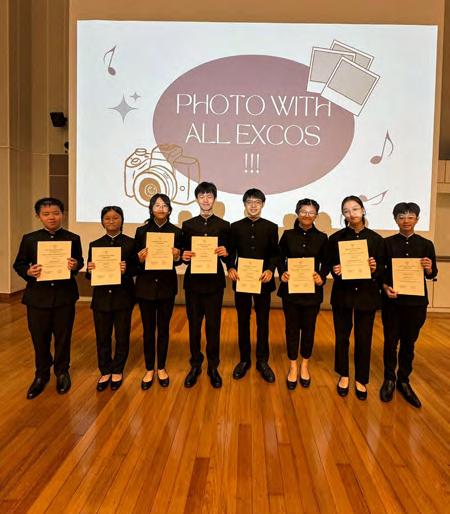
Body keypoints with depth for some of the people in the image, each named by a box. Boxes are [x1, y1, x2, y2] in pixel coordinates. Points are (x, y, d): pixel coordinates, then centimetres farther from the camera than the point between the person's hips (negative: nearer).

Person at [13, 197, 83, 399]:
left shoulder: (73, 238, 1)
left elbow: (79, 262, 5)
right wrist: (28, 272, -17)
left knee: (63, 338, 12)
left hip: (65, 297, 0)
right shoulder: (29, 239, 0)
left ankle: (62, 372, 33)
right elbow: (18, 264, 3)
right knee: (40, 339, 12)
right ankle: (41, 375, 32)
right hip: (38, 297, 0)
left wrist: (75, 265, -18)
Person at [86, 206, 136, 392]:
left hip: (123, 297, -2)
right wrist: (90, 270, -17)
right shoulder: (95, 244, 5)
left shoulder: (130, 243, -2)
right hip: (101, 297, 2)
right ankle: (105, 372, 30)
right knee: (102, 337, 11)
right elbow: (89, 274, 5)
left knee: (122, 336, 10)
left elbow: (136, 269, -5)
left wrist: (126, 270, -25)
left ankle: (117, 371, 30)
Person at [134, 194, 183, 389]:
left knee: (163, 328, 10)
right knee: (148, 329, 9)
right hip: (146, 285, 0)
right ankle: (149, 369, 24)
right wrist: (140, 258, -19)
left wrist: (177, 257, -18)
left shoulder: (176, 232, -1)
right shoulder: (141, 231, -1)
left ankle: (161, 368, 27)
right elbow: (135, 259, 2)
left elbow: (179, 260, 4)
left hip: (167, 286, 0)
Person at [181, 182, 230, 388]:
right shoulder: (188, 225, 6)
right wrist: (184, 256, -15)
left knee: (213, 325, 4)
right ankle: (195, 365, 24)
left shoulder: (224, 225, 4)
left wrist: (225, 253, -17)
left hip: (214, 281, -1)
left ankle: (213, 367, 20)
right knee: (194, 324, 8)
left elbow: (228, 254, 5)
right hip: (193, 281, 1)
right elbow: (183, 253, 7)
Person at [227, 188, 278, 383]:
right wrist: (231, 268, -14)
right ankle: (244, 360, 25)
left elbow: (275, 254, 1)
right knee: (243, 322, 11)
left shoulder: (271, 227, 3)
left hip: (263, 281, 0)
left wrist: (270, 270, -16)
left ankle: (262, 361, 23)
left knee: (263, 322, 8)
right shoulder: (236, 227, 5)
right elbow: (231, 252, 3)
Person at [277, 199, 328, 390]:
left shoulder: (322, 238, 1)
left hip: (312, 290, 0)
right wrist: (282, 273, -14)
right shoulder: (288, 235, 1)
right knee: (292, 328, 9)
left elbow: (326, 263, 3)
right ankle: (293, 366, 25)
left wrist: (322, 277, -14)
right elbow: (280, 258, 3)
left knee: (308, 328, 11)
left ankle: (304, 366, 30)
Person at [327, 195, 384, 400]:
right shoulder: (336, 238, -1)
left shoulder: (376, 238, 0)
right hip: (342, 294, 0)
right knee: (342, 337, 10)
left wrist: (374, 269, -18)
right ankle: (343, 376, 30)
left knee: (364, 339, 8)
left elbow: (383, 269, 3)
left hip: (367, 295, 0)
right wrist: (335, 271, -17)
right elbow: (330, 265, 4)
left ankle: (360, 380, 27)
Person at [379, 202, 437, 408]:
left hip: (416, 301, 1)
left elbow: (432, 275, 6)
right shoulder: (387, 243, -2)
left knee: (409, 343, 11)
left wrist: (429, 268, -16)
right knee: (390, 341, 6)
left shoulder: (426, 244, 2)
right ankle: (389, 379, 24)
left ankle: (403, 381, 27)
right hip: (392, 300, -1)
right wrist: (385, 287, -16)